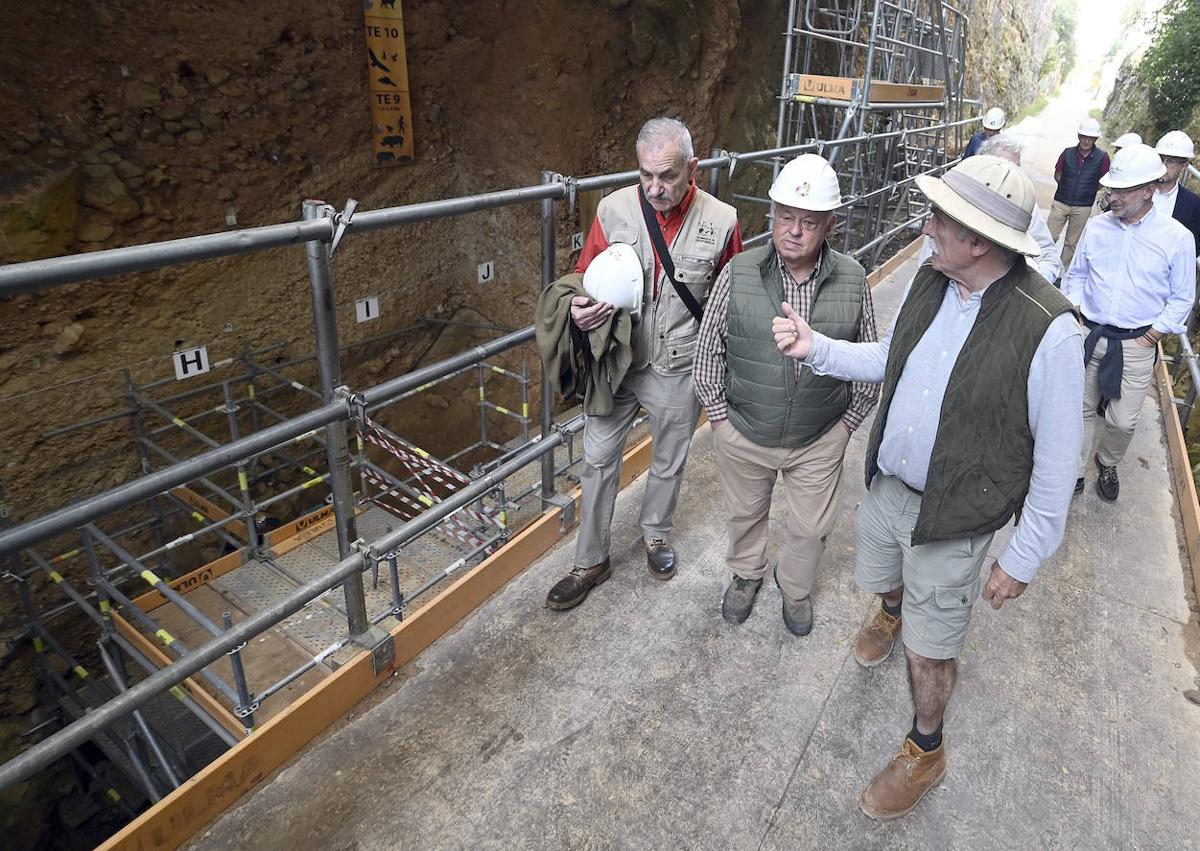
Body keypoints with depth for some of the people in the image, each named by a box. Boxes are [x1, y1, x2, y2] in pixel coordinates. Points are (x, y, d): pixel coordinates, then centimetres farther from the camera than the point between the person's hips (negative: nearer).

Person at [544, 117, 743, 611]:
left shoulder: (720, 221, -10)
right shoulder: (614, 209, -9)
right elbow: (585, 277, 2)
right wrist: (579, 310, -20)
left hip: (678, 371, 0)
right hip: (616, 362, 1)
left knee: (668, 463, 18)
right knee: (598, 460, 8)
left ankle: (656, 534, 47)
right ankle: (590, 562, 27)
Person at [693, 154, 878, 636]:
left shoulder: (853, 281, -10)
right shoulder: (738, 274, -13)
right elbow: (708, 352, -4)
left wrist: (848, 422, 1)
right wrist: (720, 416, -4)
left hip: (819, 440, 1)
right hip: (743, 434, 0)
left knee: (810, 528, 19)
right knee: (745, 514, 23)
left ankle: (795, 587, 49)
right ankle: (746, 574, 53)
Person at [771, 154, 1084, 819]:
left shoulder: (1048, 328, -26)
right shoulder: (931, 280, -6)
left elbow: (1056, 457, -17)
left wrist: (1025, 557, -11)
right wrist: (816, 348, -4)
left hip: (951, 518, -5)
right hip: (886, 484, 6)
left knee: (929, 650, 12)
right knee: (884, 581, 32)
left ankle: (925, 752, 40)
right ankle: (890, 615, 68)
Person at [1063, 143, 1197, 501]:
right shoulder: (1097, 226, 1)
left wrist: (1148, 340, -7)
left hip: (1135, 344, -2)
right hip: (1088, 334, 2)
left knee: (1123, 421, 3)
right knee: (1081, 408, 8)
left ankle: (1108, 465, 31)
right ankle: (1075, 472, 23)